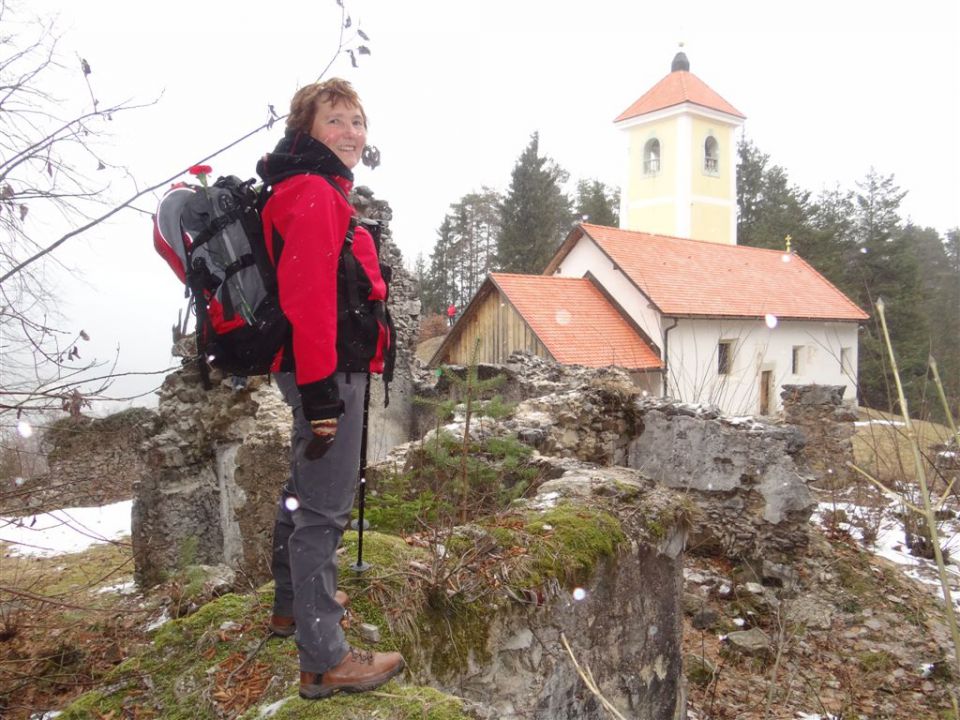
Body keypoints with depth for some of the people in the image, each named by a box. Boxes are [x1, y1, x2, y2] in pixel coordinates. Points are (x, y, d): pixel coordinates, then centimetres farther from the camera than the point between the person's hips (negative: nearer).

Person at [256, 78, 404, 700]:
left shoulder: (321, 191, 18)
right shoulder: (313, 193, -15)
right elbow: (307, 297, -24)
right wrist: (320, 391, -27)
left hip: (328, 368, 11)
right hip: (328, 369, -11)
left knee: (308, 489, 22)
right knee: (326, 505, -7)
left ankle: (294, 603, 41)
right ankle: (325, 660, 2)